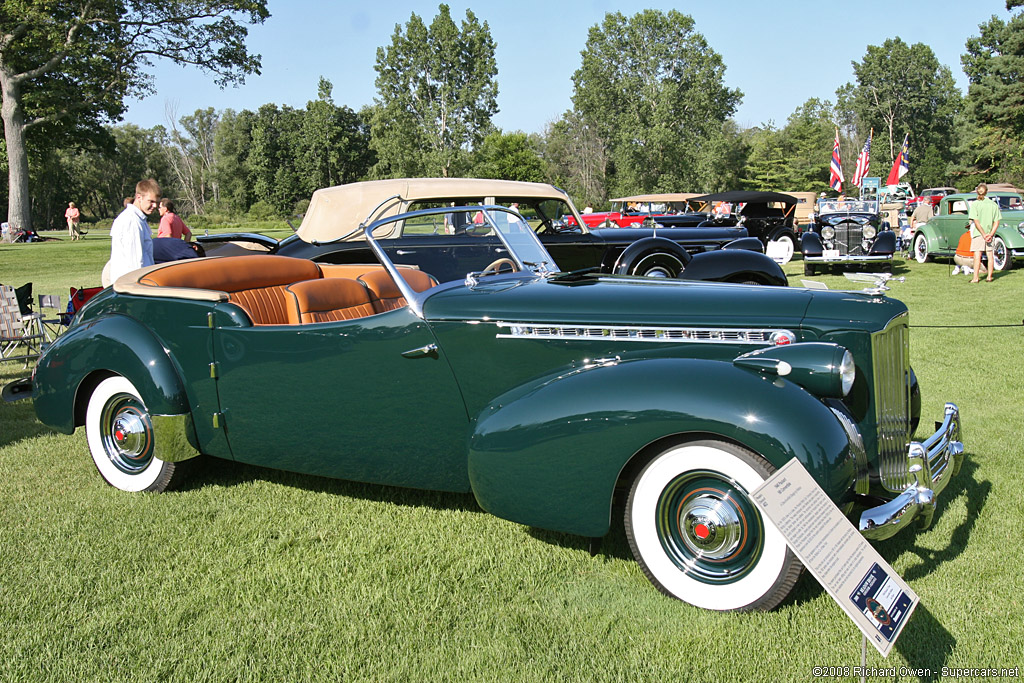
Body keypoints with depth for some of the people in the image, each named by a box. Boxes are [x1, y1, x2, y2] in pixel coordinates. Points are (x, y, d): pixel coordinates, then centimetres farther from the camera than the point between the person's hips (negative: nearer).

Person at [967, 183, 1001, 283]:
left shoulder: (974, 204, -7)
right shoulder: (994, 204, 3)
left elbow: (976, 221, -14)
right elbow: (996, 222, -2)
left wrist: (983, 234, -13)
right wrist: (991, 234, -6)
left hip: (978, 233, -4)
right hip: (990, 233, 4)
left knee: (977, 256, -5)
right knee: (990, 255, 11)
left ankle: (975, 278, -8)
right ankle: (989, 277, 15)